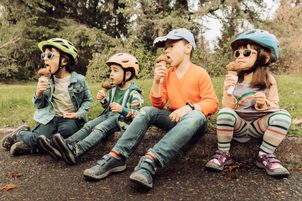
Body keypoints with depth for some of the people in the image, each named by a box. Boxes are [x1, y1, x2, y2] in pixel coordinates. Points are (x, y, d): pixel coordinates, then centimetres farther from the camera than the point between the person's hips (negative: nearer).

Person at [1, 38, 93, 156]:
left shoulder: (79, 80, -7)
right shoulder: (44, 80, -1)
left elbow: (88, 100, 5)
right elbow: (39, 106, 5)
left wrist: (78, 114, -11)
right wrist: (38, 93, -17)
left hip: (69, 118, -1)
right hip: (50, 117, 1)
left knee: (66, 130, -34)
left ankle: (31, 146, -13)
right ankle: (21, 134, 12)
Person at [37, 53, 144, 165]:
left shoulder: (133, 93, -10)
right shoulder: (113, 89, 14)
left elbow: (137, 114, -15)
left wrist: (122, 110, -31)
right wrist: (102, 100, 2)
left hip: (122, 119, -8)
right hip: (109, 114, 8)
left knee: (100, 128, -32)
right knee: (88, 125, -15)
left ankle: (75, 151, -52)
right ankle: (66, 145, -31)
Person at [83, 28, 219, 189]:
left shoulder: (200, 73, -10)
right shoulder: (166, 74, 3)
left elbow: (212, 103, -14)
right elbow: (158, 105, -1)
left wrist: (188, 107, -30)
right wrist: (156, 81, -16)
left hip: (193, 119, -4)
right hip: (173, 119, 4)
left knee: (197, 116, -38)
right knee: (146, 111, -19)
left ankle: (150, 161, -51)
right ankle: (116, 157, -30)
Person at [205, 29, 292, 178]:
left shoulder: (269, 79, -2)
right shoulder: (233, 79, -4)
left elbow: (275, 107, -2)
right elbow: (229, 107, -10)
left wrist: (264, 103, -25)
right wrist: (228, 91, -28)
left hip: (259, 125, 1)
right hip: (238, 124, -1)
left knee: (283, 115, -26)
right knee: (224, 112, -33)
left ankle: (265, 156, -12)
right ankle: (223, 154, -15)